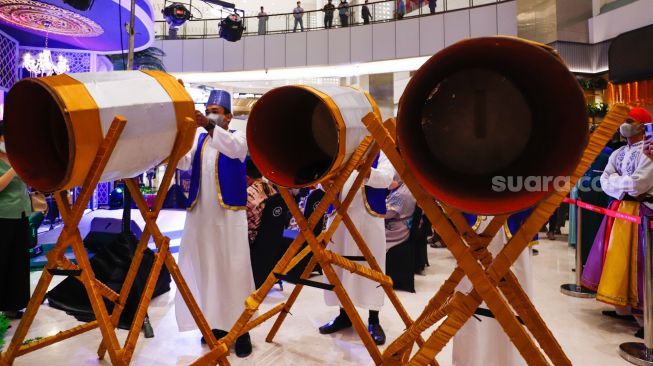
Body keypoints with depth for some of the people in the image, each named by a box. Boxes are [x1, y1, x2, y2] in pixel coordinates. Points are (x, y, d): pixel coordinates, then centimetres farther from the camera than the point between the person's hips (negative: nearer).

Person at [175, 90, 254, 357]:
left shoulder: (238, 137, 4)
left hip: (228, 214, -4)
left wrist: (209, 126, -35)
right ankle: (215, 324, 18)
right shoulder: (198, 140, 14)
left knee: (233, 270, -3)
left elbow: (233, 148, -21)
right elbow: (183, 163, -3)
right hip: (200, 214, 4)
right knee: (204, 269, 6)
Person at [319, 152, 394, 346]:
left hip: (369, 217, -3)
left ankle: (373, 320, 14)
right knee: (339, 265, 9)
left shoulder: (382, 151, 4)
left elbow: (386, 179, -14)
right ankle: (344, 314, 25)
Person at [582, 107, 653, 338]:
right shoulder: (618, 153, 13)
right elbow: (605, 182, 4)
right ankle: (622, 307, 17)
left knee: (633, 260, -6)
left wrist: (615, 180, -4)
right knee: (616, 258, 8)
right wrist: (625, 187, -13)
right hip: (617, 208, 7)